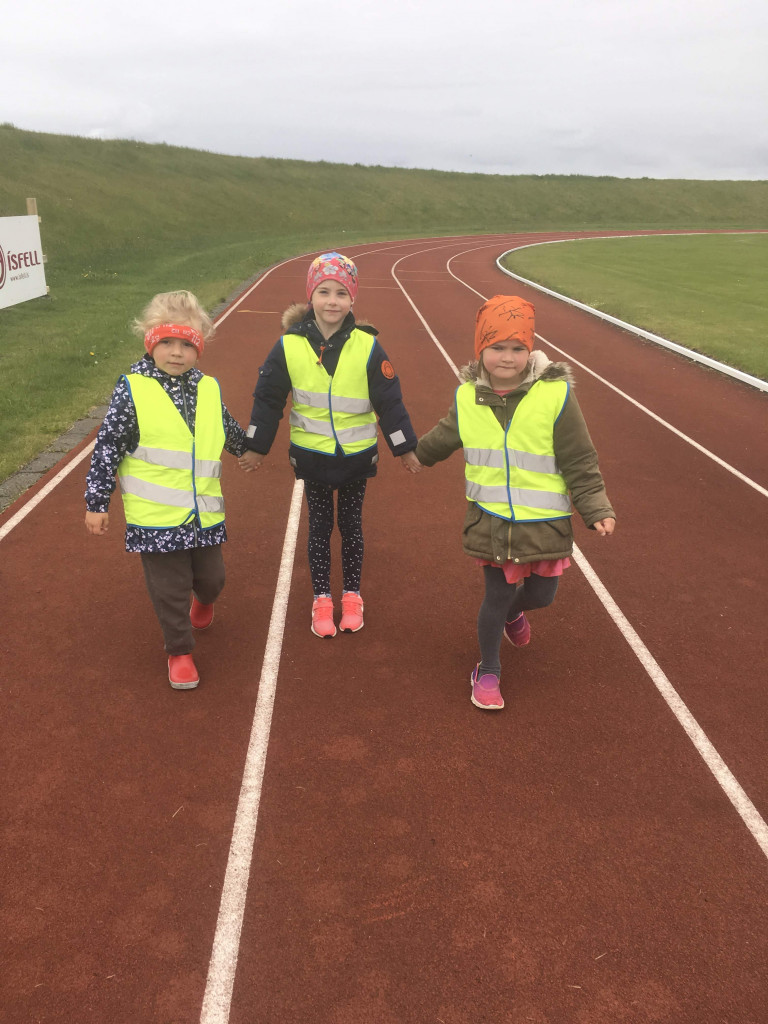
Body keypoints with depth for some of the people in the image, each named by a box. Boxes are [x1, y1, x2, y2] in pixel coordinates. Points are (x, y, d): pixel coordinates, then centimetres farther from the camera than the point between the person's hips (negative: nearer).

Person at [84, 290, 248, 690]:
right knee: (170, 588, 6)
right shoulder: (132, 389, -11)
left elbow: (228, 430, 23)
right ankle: (179, 651, 28)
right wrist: (96, 503, -6)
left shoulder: (209, 389, 2)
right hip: (156, 516, -4)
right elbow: (107, 447, -8)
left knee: (211, 577, 17)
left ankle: (203, 600, 54)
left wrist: (248, 448, 39)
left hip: (204, 512, 4)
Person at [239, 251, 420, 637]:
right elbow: (267, 399, 0)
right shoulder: (289, 346, -10)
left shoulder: (367, 347, -11)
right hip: (312, 456, 0)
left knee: (351, 525, 13)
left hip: (357, 456, 0)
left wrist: (405, 448, 0)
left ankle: (352, 597, 30)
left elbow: (390, 401, -5)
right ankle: (321, 599, 26)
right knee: (319, 527, 12)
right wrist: (255, 447, 5)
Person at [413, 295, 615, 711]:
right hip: (490, 521, 1)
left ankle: (513, 612, 51)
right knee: (496, 596, 6)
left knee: (541, 594, 13)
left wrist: (597, 509, -13)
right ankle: (487, 672, 30)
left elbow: (580, 462, -8)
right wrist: (417, 453, 35)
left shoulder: (555, 395, -13)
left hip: (544, 522, 0)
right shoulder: (468, 397, -4)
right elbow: (444, 436, 19)